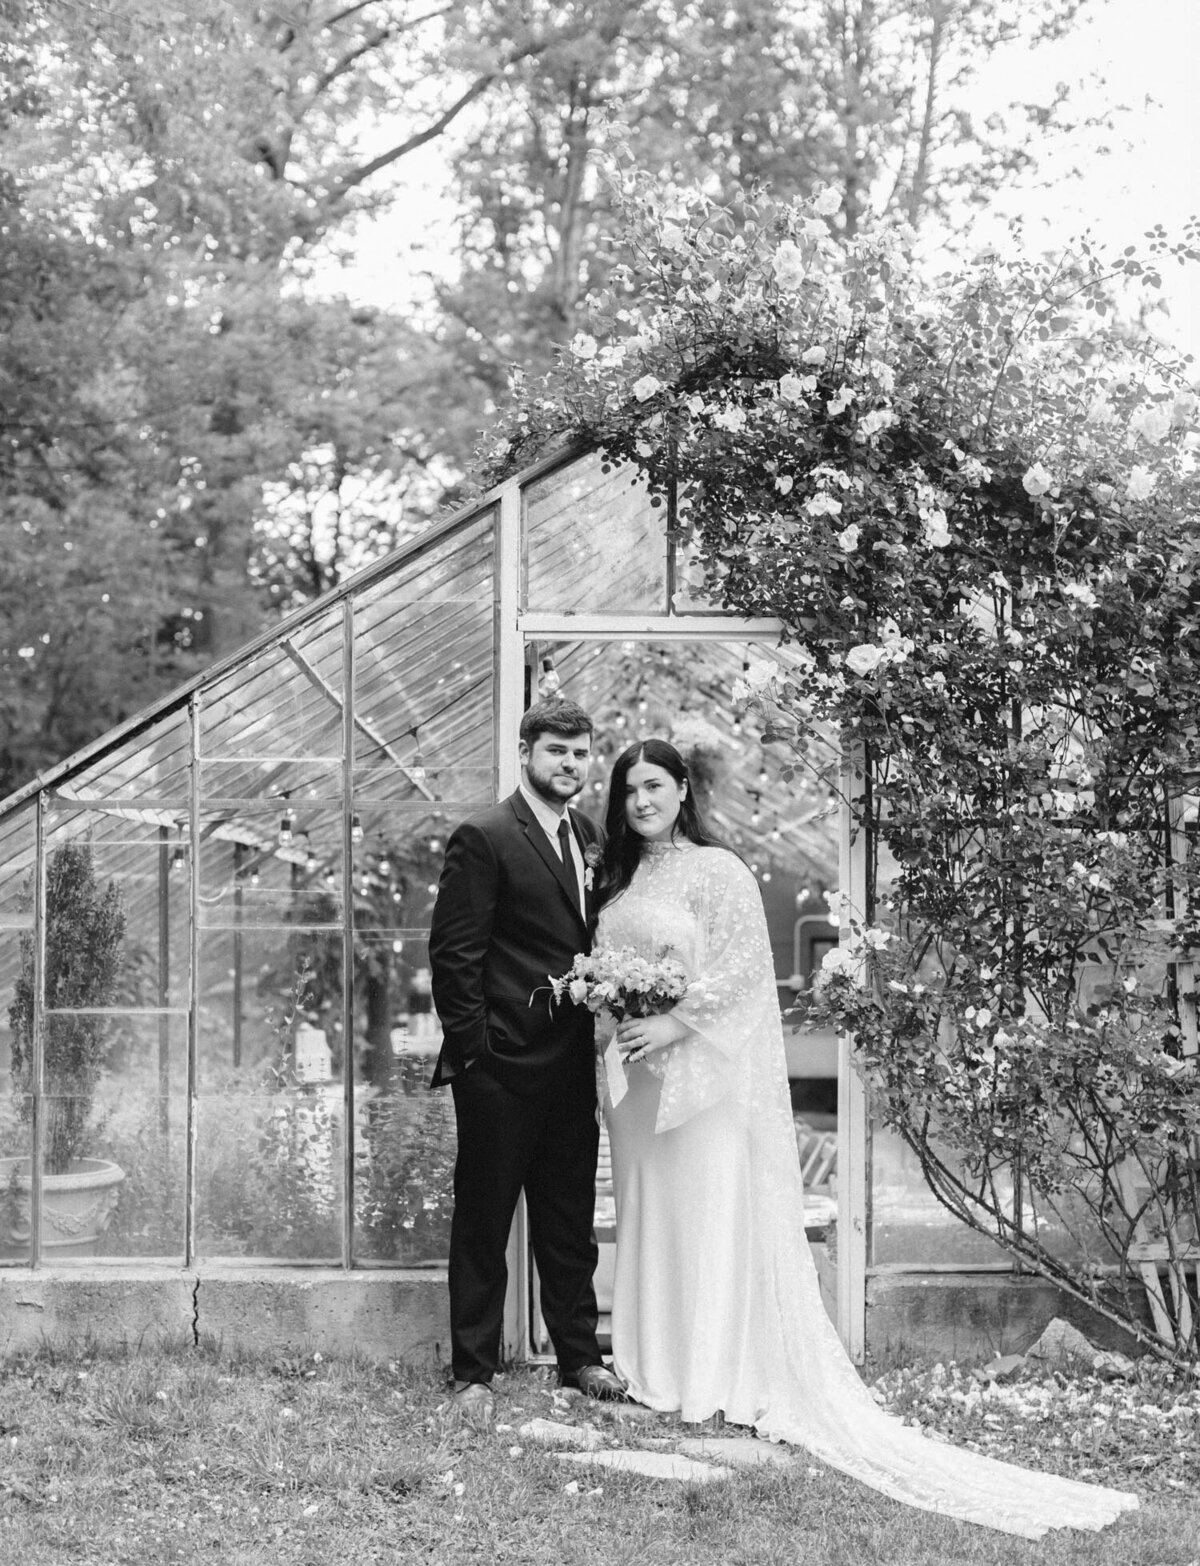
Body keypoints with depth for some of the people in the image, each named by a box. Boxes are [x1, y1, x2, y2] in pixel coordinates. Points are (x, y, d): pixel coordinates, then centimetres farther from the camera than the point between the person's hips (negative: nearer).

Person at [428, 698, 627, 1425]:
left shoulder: (591, 838, 11)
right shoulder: (485, 839, -10)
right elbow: (453, 954, -11)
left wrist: (607, 1015, 7)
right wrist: (470, 1047, -14)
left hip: (573, 1062, 7)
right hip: (502, 1064, -6)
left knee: (570, 1218, 15)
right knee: (484, 1220, 4)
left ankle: (579, 1354, 26)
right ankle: (475, 1372, 11)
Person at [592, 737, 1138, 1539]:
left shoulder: (717, 870, -7)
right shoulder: (620, 880, 13)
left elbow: (741, 968, -14)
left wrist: (673, 1023, -19)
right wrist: (605, 1014, 0)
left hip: (706, 1072, -7)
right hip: (638, 1077, 7)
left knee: (713, 1215, -4)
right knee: (650, 1217, 9)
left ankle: (724, 1381, 0)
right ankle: (658, 1371, 16)